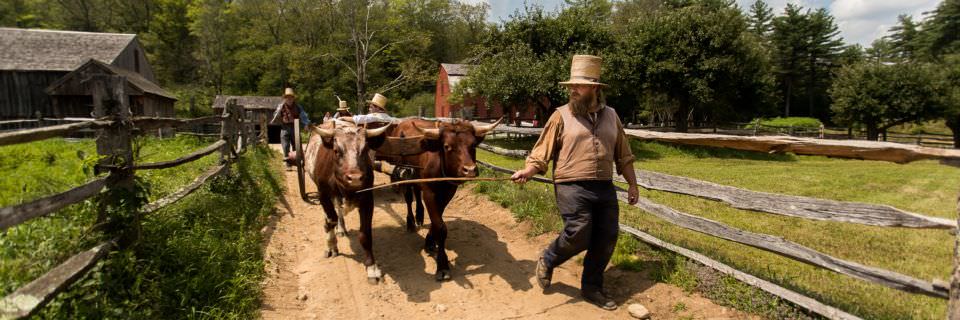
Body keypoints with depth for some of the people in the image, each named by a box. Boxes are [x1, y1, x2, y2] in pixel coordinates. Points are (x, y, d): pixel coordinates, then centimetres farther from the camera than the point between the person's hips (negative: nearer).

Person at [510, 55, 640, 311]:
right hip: (572, 187, -5)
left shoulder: (610, 116, 11)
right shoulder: (562, 115, 0)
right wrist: (527, 171, -20)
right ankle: (547, 261, 17)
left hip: (605, 187, 5)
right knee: (578, 236, -15)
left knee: (607, 239, 7)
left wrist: (632, 184, 16)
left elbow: (623, 155, 17)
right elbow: (542, 152, -3)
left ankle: (591, 288, 26)